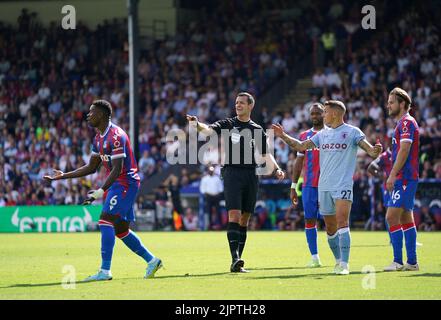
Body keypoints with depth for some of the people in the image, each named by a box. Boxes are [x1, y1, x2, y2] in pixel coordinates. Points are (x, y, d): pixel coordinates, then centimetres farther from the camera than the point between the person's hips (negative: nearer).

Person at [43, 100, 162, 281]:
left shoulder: (115, 136, -19)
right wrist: (63, 176, 12)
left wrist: (101, 191, -31)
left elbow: (117, 169, -24)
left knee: (106, 221, -17)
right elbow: (91, 168, 17)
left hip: (126, 183, -10)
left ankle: (105, 271, -19)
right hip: (116, 184, 10)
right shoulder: (99, 138, 12)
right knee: (120, 229, 12)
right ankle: (151, 260, 23)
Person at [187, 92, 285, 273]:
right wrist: (197, 125, -32)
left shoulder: (257, 130, 13)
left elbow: (265, 155, 15)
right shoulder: (227, 124, 6)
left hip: (251, 175, 3)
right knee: (234, 215, -16)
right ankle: (235, 258, -23)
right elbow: (209, 130, -11)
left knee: (245, 219, 5)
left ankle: (237, 263, 9)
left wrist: (276, 169, -1)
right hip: (232, 173, -3)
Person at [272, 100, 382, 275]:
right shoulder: (322, 134, 14)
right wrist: (283, 135, 9)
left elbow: (370, 149, -10)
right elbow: (301, 146, 17)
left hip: (343, 186, -6)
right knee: (330, 228, 10)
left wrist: (375, 151, -33)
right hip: (323, 187, 6)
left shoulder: (352, 132, -2)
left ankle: (344, 264, -19)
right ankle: (339, 260, 25)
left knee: (342, 223, -17)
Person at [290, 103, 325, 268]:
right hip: (309, 185, 3)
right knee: (309, 219, -1)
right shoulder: (304, 136, 14)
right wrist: (293, 187, 11)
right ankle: (314, 257, 3)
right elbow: (299, 162, 15)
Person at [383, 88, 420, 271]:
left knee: (392, 217, -12)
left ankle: (398, 261, -13)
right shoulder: (403, 123, 19)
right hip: (404, 179, 10)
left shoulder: (406, 122, -12)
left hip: (404, 178, -10)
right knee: (406, 219, 10)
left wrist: (392, 175, -22)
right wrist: (394, 176, 21)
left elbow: (404, 150, -20)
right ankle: (411, 262, 11)